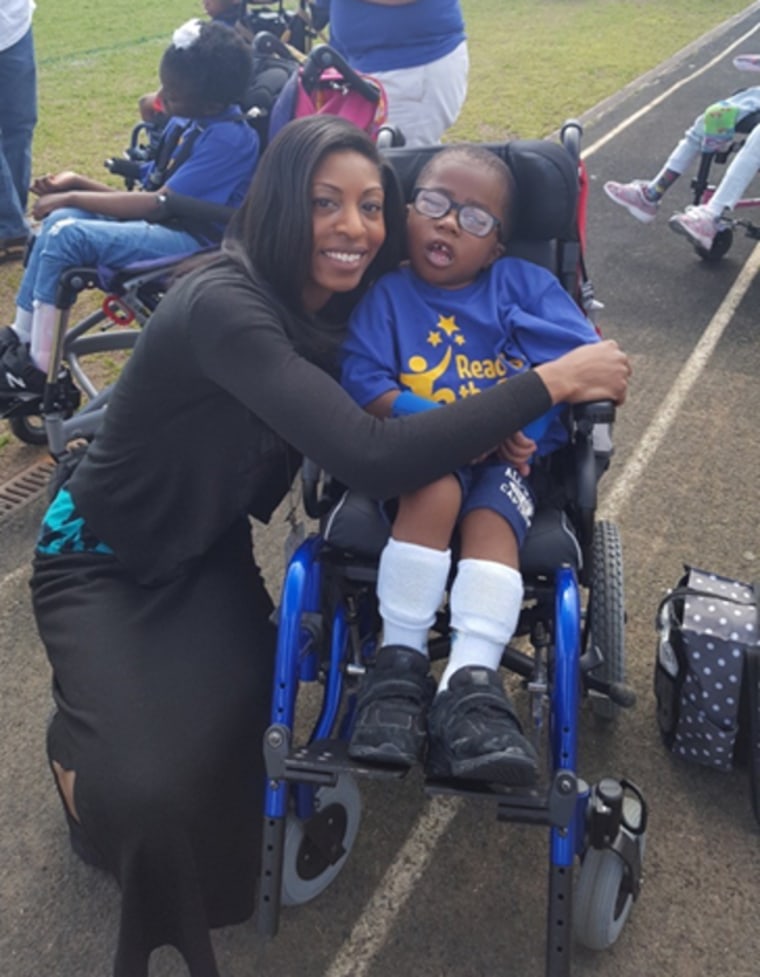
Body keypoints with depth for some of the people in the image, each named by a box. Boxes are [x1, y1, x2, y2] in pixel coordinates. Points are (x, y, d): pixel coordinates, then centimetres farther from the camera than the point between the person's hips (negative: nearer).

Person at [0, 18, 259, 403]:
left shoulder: (230, 138, -18)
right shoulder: (185, 122, 10)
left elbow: (160, 203, -20)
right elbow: (149, 193, 14)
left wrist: (73, 197, -13)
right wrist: (78, 183, 3)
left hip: (194, 241, -9)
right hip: (165, 224, 9)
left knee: (67, 235, -20)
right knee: (59, 219, -7)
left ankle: (36, 367, -8)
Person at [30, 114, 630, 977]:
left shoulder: (334, 304, -6)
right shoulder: (223, 306, -32)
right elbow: (371, 459, -41)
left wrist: (488, 431, -21)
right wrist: (548, 384, -33)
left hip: (208, 555, 6)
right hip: (100, 560, -6)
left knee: (219, 745, -17)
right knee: (148, 790, -23)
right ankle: (80, 748, 14)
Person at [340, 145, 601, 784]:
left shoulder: (526, 284, 12)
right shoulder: (388, 298, 10)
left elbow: (586, 359, -1)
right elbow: (365, 387, -5)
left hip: (509, 457, 1)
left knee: (490, 519, -30)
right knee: (437, 490, -33)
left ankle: (470, 684, -40)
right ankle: (401, 662, -24)